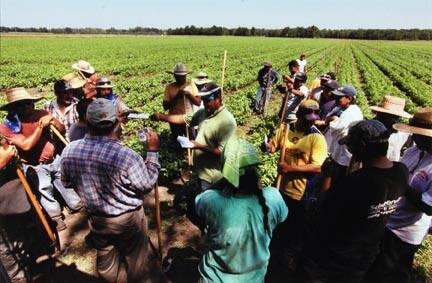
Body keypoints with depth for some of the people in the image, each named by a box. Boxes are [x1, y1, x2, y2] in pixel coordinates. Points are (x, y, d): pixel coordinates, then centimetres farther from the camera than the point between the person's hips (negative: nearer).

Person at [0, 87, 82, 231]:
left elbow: (62, 130, -4)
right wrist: (40, 126, -26)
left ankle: (77, 206, 41)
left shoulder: (41, 114, -8)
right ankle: (56, 217, 31)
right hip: (36, 166, -3)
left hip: (55, 159, 3)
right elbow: (26, 145, -25)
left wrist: (53, 121, -24)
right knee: (45, 191, 10)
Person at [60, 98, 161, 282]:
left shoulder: (69, 151, -16)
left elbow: (67, 183, 2)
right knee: (134, 260, 23)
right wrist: (152, 151, -14)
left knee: (105, 259, 28)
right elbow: (147, 185, -18)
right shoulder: (126, 155, -33)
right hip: (128, 218, -4)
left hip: (95, 218, 5)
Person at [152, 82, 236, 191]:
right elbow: (184, 119, 7)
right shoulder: (203, 112, 2)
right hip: (201, 170, 8)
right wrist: (161, 117, -3)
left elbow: (223, 151, -27)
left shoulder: (227, 121, -24)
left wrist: (200, 146, -27)